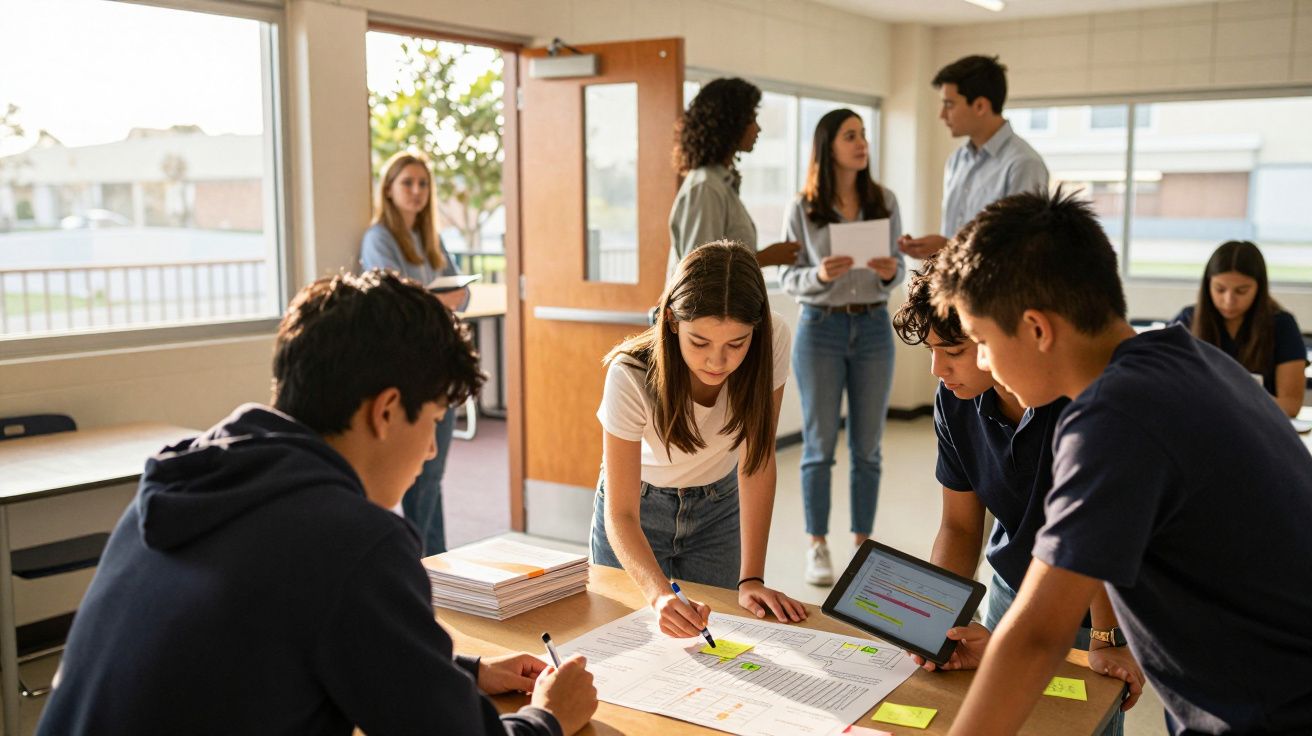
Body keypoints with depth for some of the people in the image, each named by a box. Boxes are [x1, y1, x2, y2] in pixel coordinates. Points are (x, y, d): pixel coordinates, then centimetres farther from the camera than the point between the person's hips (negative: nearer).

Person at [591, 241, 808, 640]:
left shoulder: (774, 340, -28)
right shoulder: (631, 375, -34)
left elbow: (757, 462, -20)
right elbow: (621, 515, -33)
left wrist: (750, 580, -24)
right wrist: (659, 594, -50)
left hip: (718, 507, 2)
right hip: (639, 506, -2)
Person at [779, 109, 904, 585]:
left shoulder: (884, 202, 2)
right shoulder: (802, 209, -4)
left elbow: (899, 269, 6)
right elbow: (788, 278, -3)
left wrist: (890, 272, -16)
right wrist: (820, 276, -22)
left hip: (873, 328, 2)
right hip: (821, 328, -2)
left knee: (867, 446, 7)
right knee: (820, 444, 4)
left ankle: (863, 545, 19)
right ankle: (817, 549, 13)